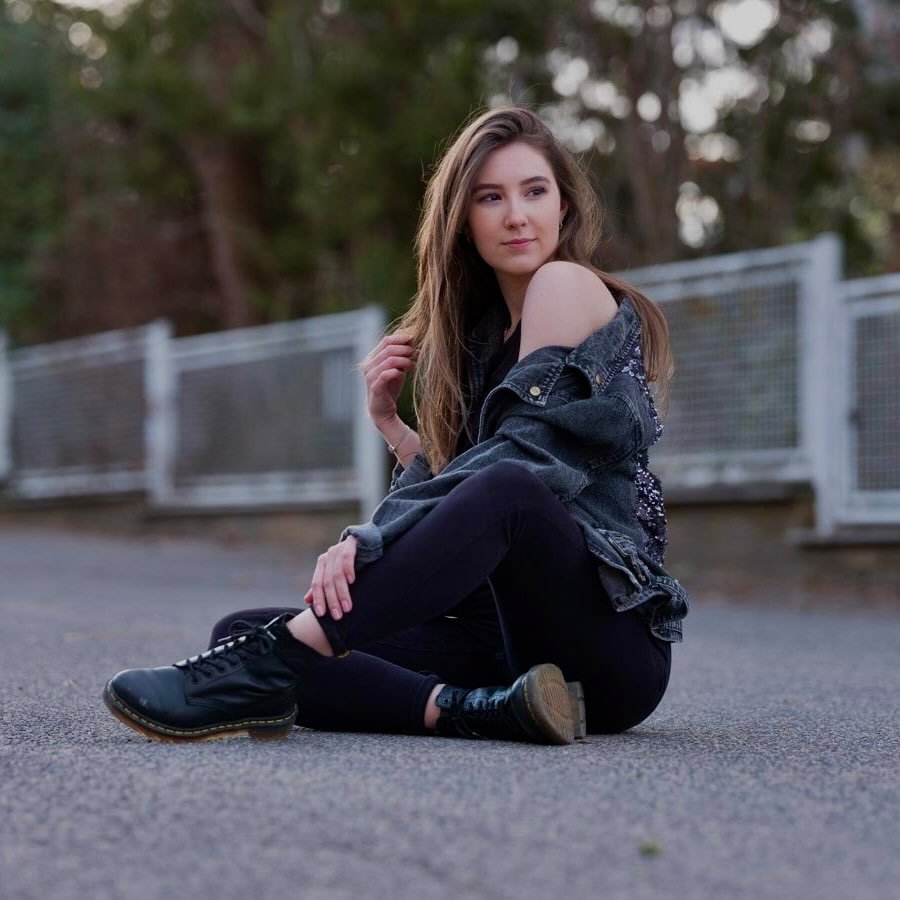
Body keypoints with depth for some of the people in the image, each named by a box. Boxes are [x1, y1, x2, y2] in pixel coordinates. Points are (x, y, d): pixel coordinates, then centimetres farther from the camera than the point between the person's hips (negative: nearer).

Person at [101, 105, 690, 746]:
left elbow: (525, 460, -15)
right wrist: (387, 420, 5)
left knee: (504, 489, -40)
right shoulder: (484, 332, 20)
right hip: (505, 638, 7)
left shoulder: (569, 285, -1)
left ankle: (268, 669, -40)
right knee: (241, 631, -10)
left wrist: (371, 540, -23)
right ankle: (476, 709, -28)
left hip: (613, 638, -7)